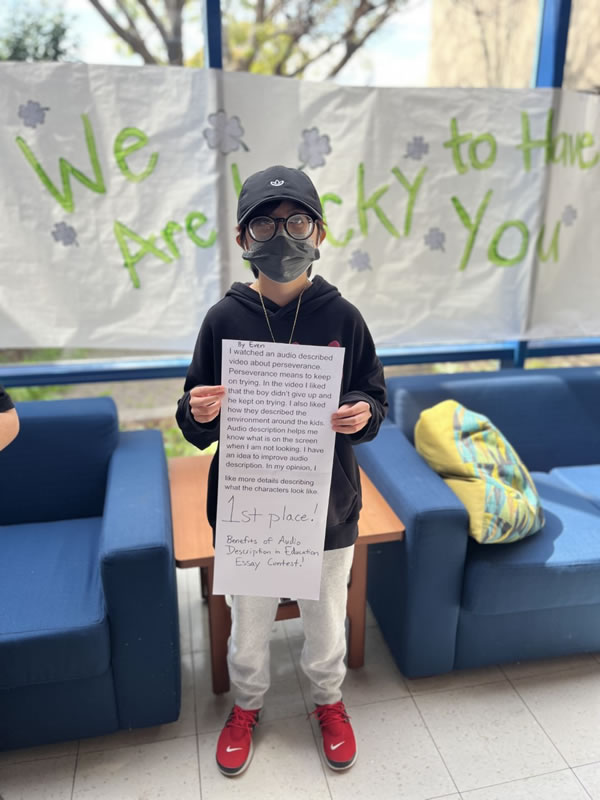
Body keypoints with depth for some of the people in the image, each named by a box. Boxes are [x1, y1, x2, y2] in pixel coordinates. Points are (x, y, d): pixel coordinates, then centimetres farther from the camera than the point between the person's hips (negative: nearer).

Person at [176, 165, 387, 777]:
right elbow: (196, 425, 0)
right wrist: (199, 414, -23)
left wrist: (362, 414, -20)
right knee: (249, 624, 19)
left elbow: (374, 397, 2)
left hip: (327, 506, 0)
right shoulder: (224, 318, -7)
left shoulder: (342, 316, -6)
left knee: (326, 621, 20)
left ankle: (328, 701, 51)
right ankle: (246, 706, 50)